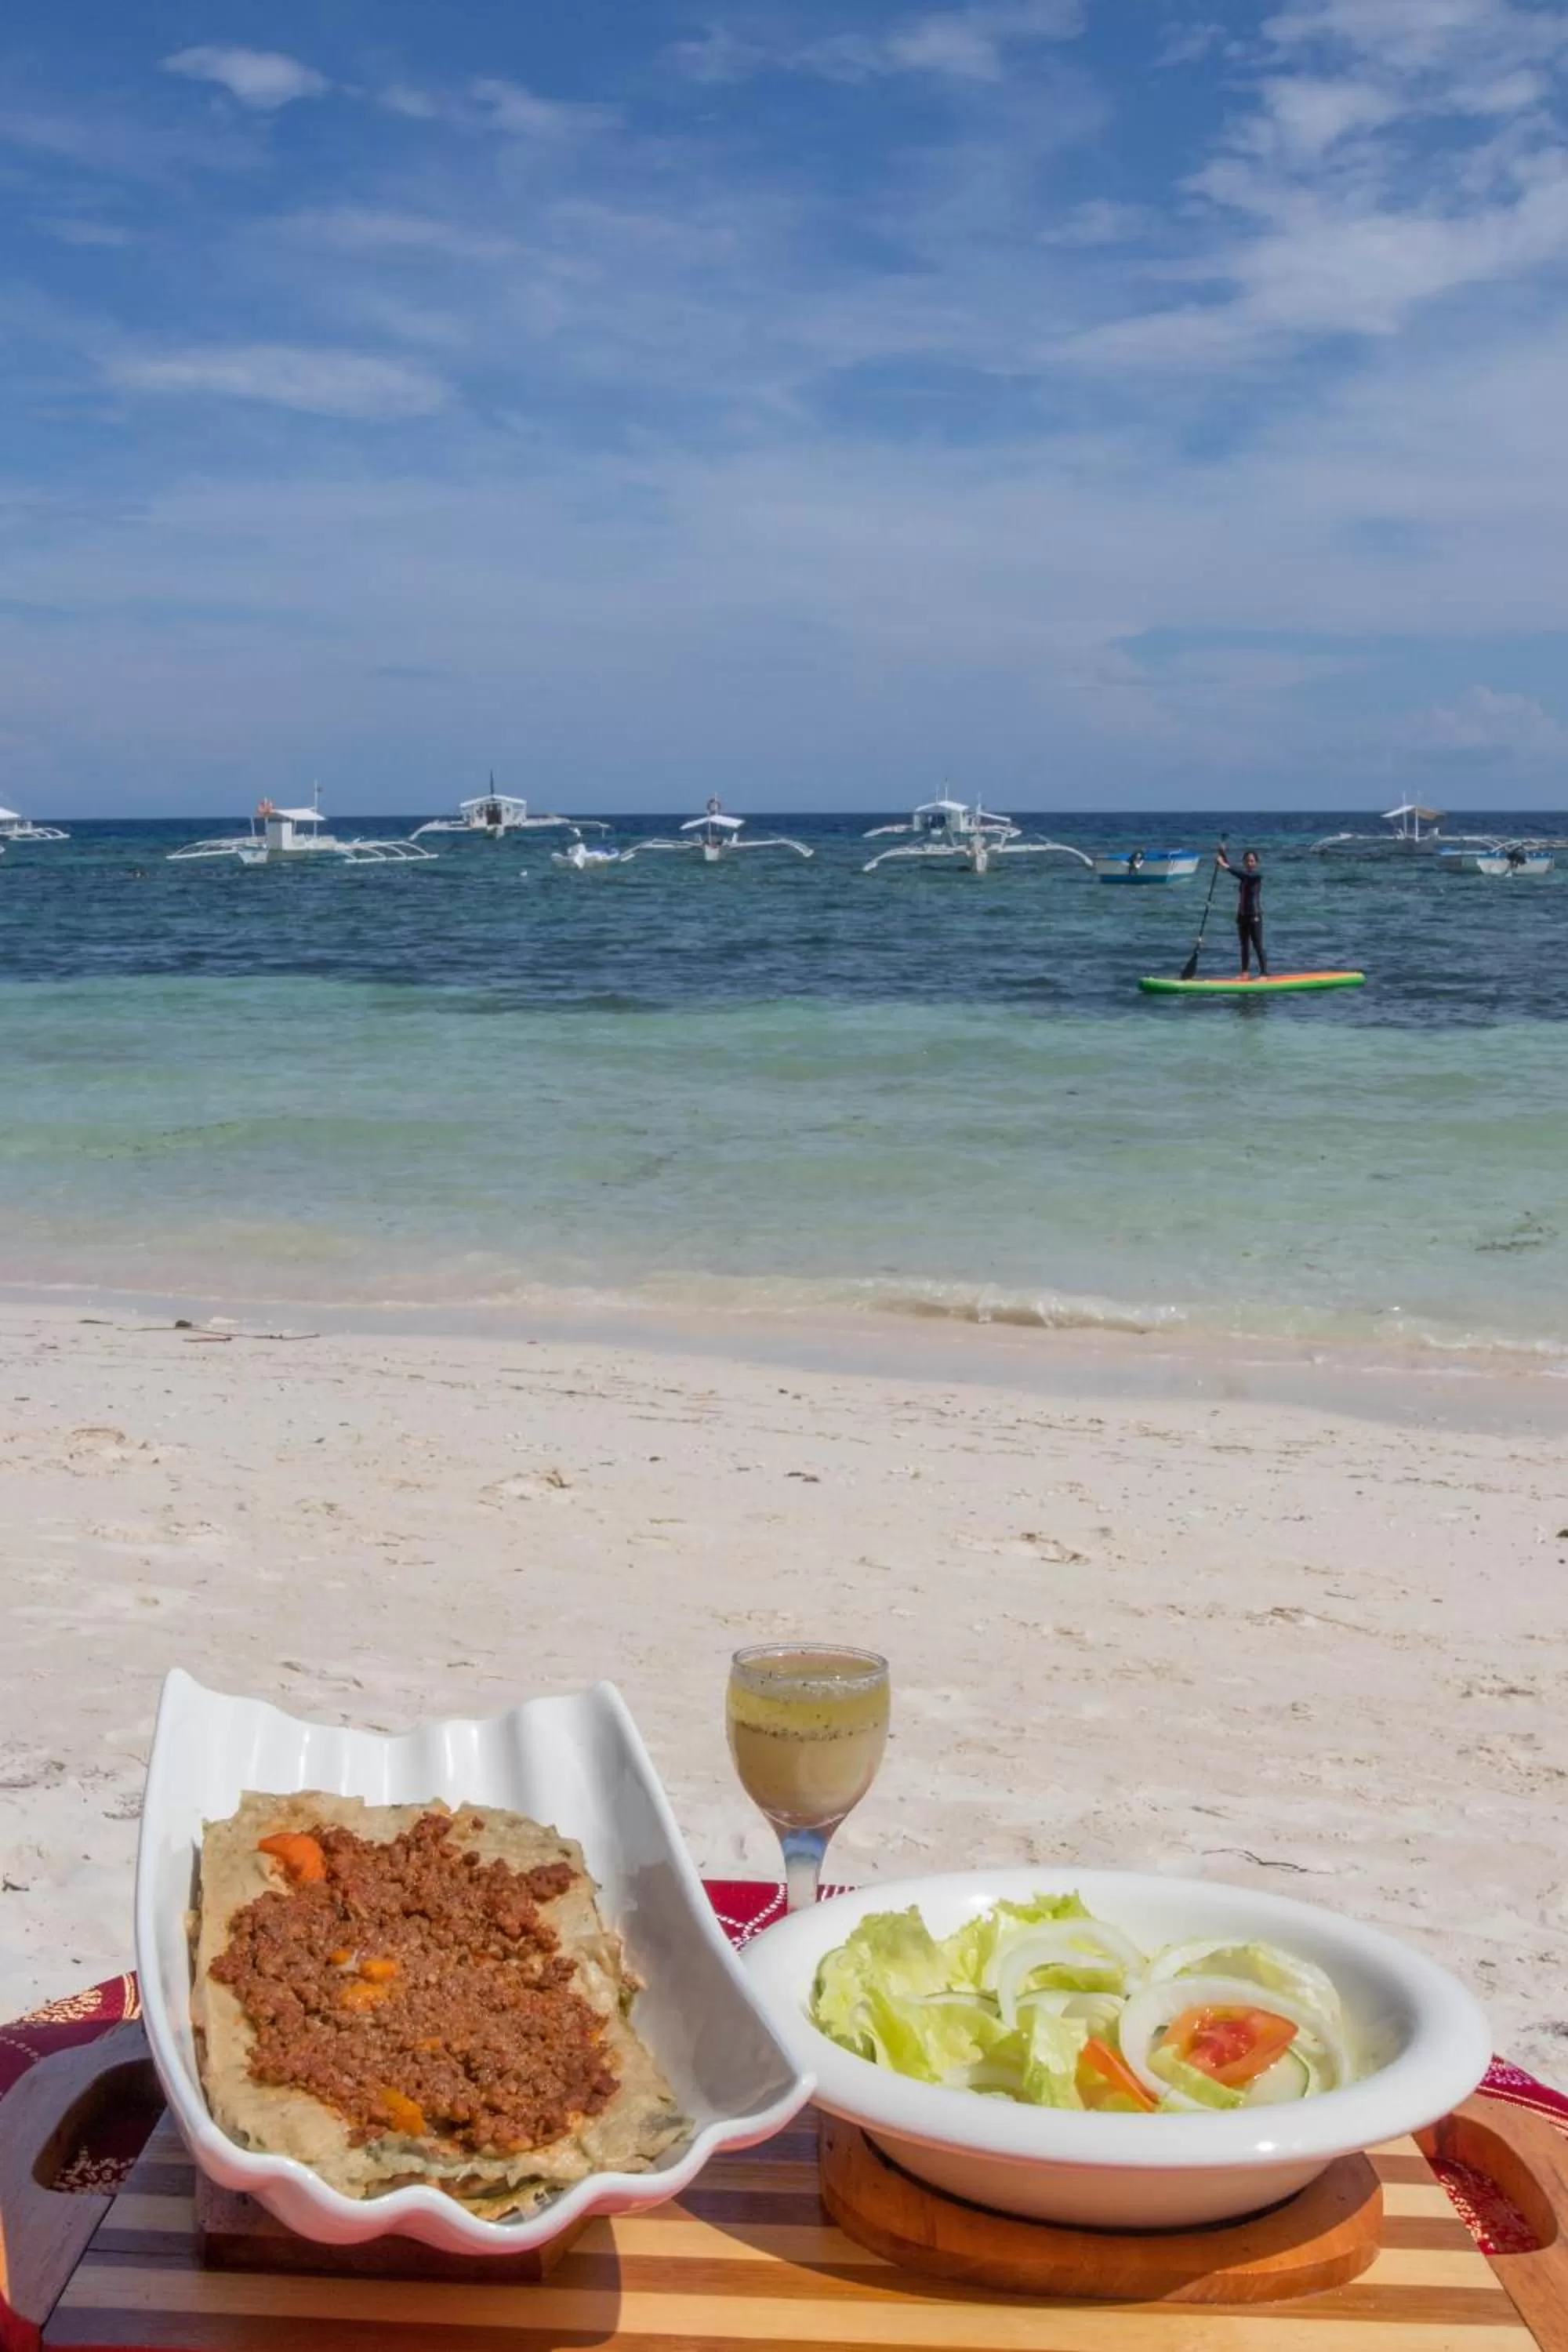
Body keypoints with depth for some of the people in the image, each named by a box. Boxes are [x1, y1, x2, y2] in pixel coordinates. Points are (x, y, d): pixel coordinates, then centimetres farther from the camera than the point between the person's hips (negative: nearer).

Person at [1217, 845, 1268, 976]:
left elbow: (1244, 874, -28)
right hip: (1242, 915, 7)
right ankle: (1244, 973, 18)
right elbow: (1229, 866, -3)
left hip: (1255, 916, -7)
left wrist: (1226, 866, -35)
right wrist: (1222, 853, -18)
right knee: (1245, 946, 12)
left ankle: (1264, 974, -5)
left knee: (1258, 946, -7)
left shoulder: (1258, 874, -10)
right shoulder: (1243, 875, 9)